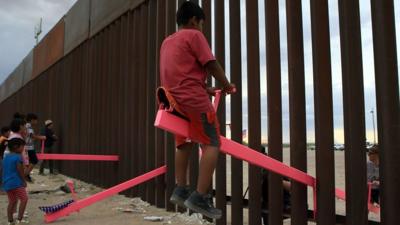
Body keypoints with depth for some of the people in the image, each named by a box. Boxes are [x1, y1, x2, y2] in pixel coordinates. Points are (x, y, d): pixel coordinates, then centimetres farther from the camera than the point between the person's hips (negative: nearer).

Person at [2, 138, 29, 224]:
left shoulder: (6, 157, 12)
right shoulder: (18, 157, -12)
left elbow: (5, 171, 17)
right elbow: (20, 171, -14)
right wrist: (24, 181, -3)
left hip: (6, 183, 8)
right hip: (16, 183, -8)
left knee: (12, 201, 15)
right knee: (24, 199, 1)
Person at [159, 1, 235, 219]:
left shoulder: (167, 42, 23)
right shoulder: (194, 35, 0)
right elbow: (211, 65, -6)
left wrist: (206, 89, 22)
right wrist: (226, 85, 9)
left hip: (174, 99, 9)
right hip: (193, 99, -8)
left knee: (184, 143, 20)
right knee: (211, 144, -7)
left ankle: (180, 189, 16)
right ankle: (199, 197, -14)